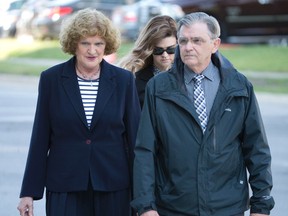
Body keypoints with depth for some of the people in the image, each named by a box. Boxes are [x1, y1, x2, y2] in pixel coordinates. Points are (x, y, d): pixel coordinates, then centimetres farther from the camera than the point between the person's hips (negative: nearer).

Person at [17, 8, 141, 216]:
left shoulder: (124, 80, 3)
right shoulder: (51, 79, 2)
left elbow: (135, 138, 5)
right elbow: (40, 139, 4)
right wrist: (29, 192, 2)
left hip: (113, 190, 1)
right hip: (64, 188, 0)